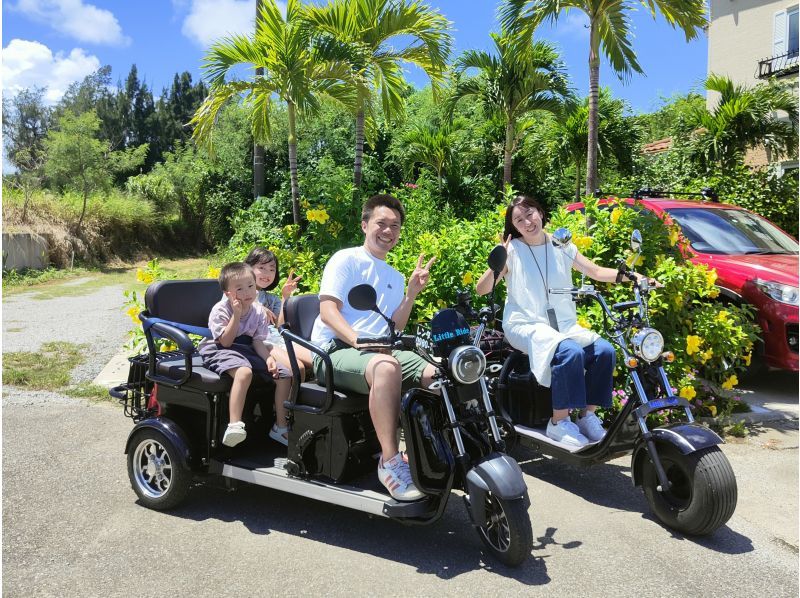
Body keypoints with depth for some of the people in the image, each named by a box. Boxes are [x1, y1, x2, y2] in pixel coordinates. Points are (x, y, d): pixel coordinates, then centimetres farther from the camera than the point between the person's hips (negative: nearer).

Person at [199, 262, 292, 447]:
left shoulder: (258, 311, 3)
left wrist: (268, 358, -18)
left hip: (247, 350, 6)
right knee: (244, 372, -41)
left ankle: (280, 426, 8)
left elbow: (257, 341, 1)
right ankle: (234, 425, -42)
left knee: (285, 375, -6)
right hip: (220, 350, -6)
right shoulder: (220, 310, -13)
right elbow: (226, 342, -18)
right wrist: (236, 315, -23)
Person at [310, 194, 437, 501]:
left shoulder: (395, 277, 24)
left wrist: (412, 292, 2)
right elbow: (328, 311, -9)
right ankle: (390, 461, -34)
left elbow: (395, 327, 15)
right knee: (387, 367, -40)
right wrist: (358, 340, -25)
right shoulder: (346, 260, 4)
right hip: (334, 350, -6)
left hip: (380, 349, 6)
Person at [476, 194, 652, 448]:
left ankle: (587, 415, -4)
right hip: (526, 325, -5)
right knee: (570, 352, -32)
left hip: (564, 324, 5)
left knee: (605, 350, -19)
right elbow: (481, 290, -4)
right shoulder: (512, 250, -2)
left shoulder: (561, 246, 10)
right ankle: (558, 422, -19)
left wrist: (628, 275, -5)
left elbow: (596, 271, 10)